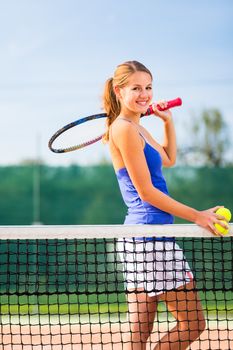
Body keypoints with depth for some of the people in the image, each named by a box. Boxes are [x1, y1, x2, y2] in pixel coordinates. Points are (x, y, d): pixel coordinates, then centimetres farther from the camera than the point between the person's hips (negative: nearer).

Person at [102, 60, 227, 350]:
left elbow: (168, 160, 34)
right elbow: (146, 192, -15)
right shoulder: (124, 129, -13)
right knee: (193, 323, -4)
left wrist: (168, 122, 22)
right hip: (151, 238, -10)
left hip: (137, 238, 10)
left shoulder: (136, 128, 16)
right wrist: (197, 216, -11)